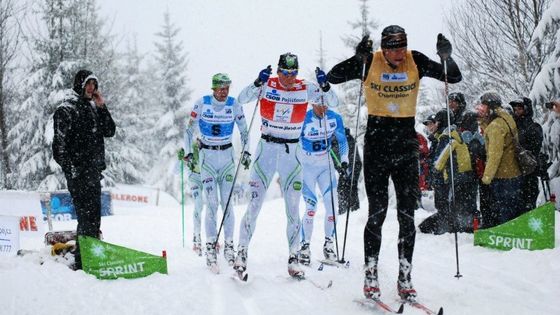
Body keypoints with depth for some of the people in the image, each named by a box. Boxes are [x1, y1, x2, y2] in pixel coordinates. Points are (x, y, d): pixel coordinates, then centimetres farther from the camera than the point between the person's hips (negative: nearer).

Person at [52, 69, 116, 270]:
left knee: (94, 217, 11)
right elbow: (60, 144, -11)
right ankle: (81, 262, -11)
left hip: (94, 171, 8)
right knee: (86, 216, -12)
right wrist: (71, 171, -16)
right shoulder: (66, 110, -5)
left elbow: (110, 132, 11)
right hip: (78, 173, -8)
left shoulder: (93, 108, 19)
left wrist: (102, 107, 1)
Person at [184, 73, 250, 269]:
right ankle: (210, 246, -4)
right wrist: (188, 153, -5)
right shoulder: (202, 104, -7)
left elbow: (244, 130, 9)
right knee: (212, 203, -10)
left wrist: (246, 152, 1)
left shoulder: (234, 105, -3)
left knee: (227, 203, -2)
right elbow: (189, 129, 2)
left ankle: (229, 245, 5)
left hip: (227, 156, 2)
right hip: (207, 155, -1)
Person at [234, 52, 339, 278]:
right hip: (266, 149, -1)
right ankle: (242, 253, 4)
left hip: (292, 152, 1)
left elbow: (332, 103, -4)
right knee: (254, 205, -5)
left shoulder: (306, 89, -1)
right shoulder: (268, 85, -4)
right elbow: (242, 99, -17)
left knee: (293, 209, 2)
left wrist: (325, 86, -22)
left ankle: (293, 260, 8)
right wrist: (258, 83, -32)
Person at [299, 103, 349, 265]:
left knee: (332, 204, -8)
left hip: (326, 165, 3)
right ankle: (305, 245, -3)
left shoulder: (335, 118, -6)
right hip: (307, 166, -3)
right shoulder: (304, 118, -16)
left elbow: (342, 141, 10)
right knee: (311, 206, -14)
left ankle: (329, 242, 8)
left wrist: (344, 162, 3)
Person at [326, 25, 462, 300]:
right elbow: (333, 77, -14)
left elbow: (454, 78, 2)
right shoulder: (370, 62, -7)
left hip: (406, 146, 2)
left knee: (407, 215, 2)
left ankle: (404, 278, 9)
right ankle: (370, 276, 4)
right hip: (377, 144, -2)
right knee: (377, 212, -5)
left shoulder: (416, 62, -1)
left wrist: (447, 58, -18)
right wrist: (358, 58, -28)